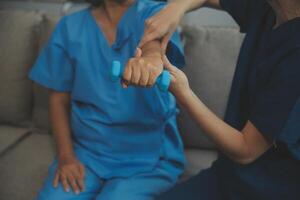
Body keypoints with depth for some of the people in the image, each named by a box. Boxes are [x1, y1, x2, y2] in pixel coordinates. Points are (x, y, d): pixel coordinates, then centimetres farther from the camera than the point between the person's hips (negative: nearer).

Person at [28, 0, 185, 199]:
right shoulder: (70, 27, 6)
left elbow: (156, 39, -25)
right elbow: (59, 99, 8)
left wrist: (152, 56, -49)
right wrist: (66, 156, -5)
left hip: (147, 157, -2)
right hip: (85, 152, 2)